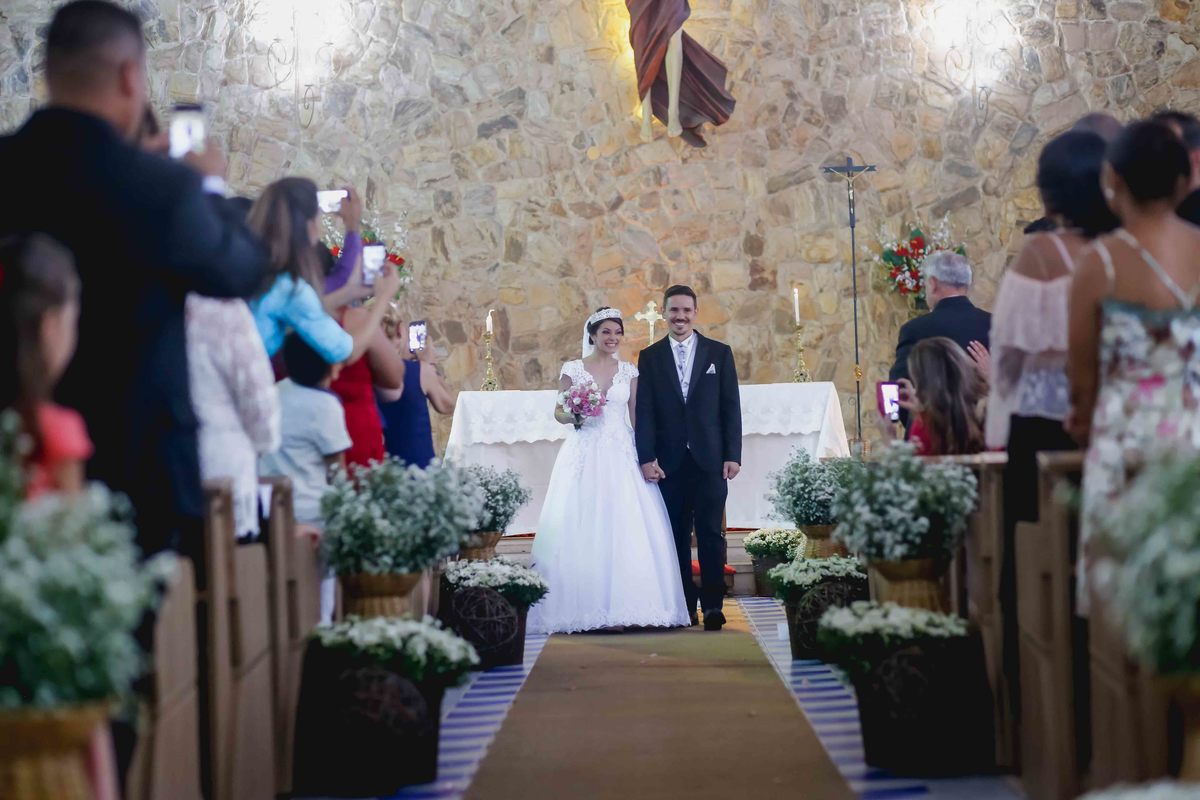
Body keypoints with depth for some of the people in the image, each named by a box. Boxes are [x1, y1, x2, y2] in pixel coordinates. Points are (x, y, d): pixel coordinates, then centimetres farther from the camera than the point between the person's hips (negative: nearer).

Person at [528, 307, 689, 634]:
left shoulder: (629, 371, 9)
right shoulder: (573, 369, 4)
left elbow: (636, 415, 9)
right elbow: (559, 412, 8)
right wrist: (574, 415, -14)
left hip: (621, 456, 1)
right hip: (583, 455, -1)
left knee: (626, 529, -6)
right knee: (582, 530, -6)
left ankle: (623, 605, -1)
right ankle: (583, 605, -1)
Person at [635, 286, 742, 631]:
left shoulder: (719, 353, 8)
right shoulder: (649, 357, 8)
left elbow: (731, 407, 5)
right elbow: (644, 412, 3)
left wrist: (732, 455, -2)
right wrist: (646, 457, -6)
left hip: (710, 460, -1)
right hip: (669, 462, 1)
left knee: (711, 534, -3)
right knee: (676, 536, 2)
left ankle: (713, 605, 0)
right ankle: (684, 606, 6)